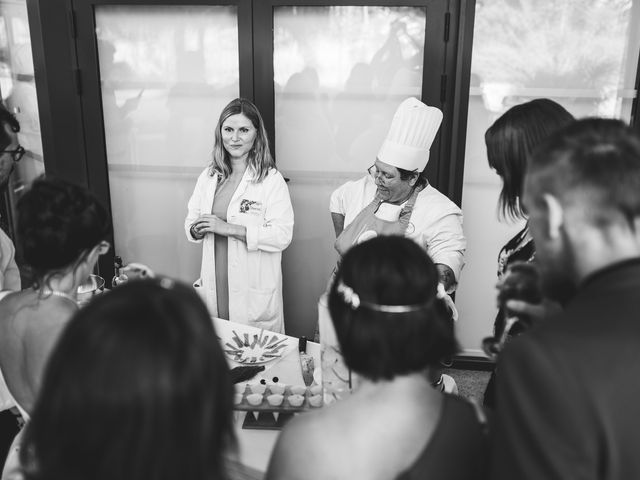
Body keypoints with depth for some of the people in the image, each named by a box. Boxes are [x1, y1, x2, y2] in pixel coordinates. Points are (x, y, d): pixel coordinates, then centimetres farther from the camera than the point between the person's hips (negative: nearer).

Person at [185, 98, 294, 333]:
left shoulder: (271, 180, -9)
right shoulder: (208, 176, 9)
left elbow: (282, 235, -17)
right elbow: (191, 222, 13)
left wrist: (228, 228, -21)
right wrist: (197, 229, -11)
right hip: (213, 287, 5)